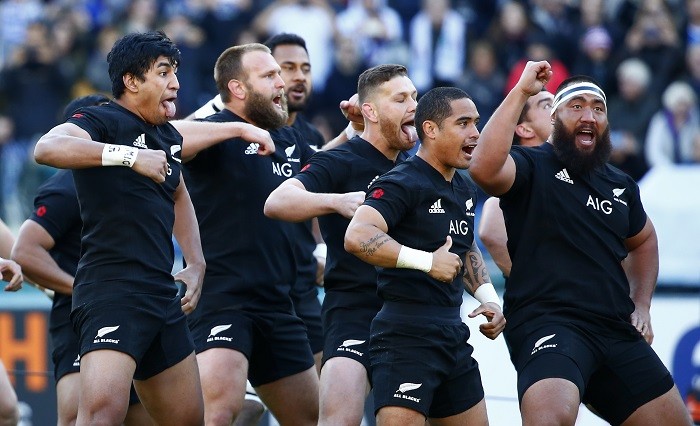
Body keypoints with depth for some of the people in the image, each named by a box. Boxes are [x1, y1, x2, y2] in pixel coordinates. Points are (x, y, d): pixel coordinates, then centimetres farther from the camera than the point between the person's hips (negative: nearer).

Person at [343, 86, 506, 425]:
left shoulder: (464, 190, 16)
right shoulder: (403, 183, -13)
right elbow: (357, 237, -29)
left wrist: (488, 297, 17)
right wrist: (427, 262, -28)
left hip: (453, 333, 9)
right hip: (406, 336, -9)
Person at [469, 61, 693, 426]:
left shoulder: (621, 185, 17)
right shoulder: (532, 167, -2)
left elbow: (643, 241, 37)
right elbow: (483, 168, -26)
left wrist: (641, 305, 21)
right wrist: (521, 91, -22)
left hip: (617, 332, 7)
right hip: (548, 323, -7)